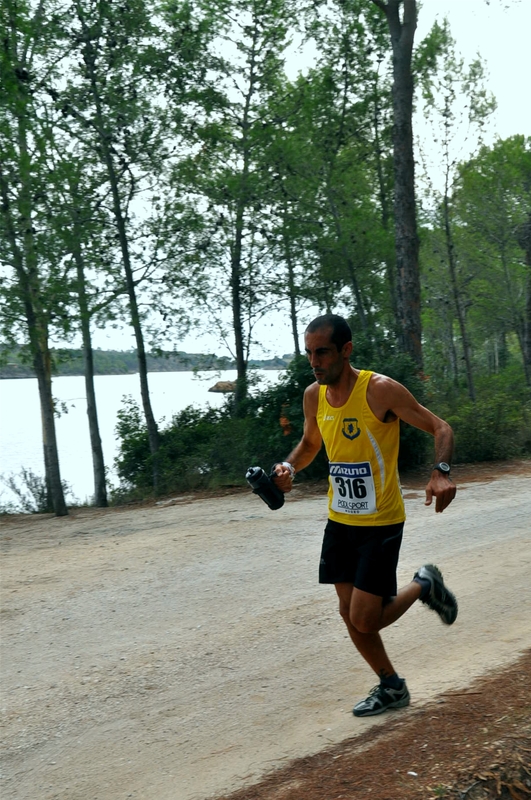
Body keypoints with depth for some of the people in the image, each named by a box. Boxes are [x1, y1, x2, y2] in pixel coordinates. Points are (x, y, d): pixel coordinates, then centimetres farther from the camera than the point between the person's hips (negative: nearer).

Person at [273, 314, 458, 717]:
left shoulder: (380, 390, -19)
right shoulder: (314, 396, 0)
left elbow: (440, 428, -15)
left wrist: (441, 472, -33)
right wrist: (290, 467, -3)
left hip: (381, 523, -6)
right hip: (340, 521, 6)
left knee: (365, 620, -9)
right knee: (351, 615, 11)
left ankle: (424, 586, 19)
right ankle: (392, 687, 32)